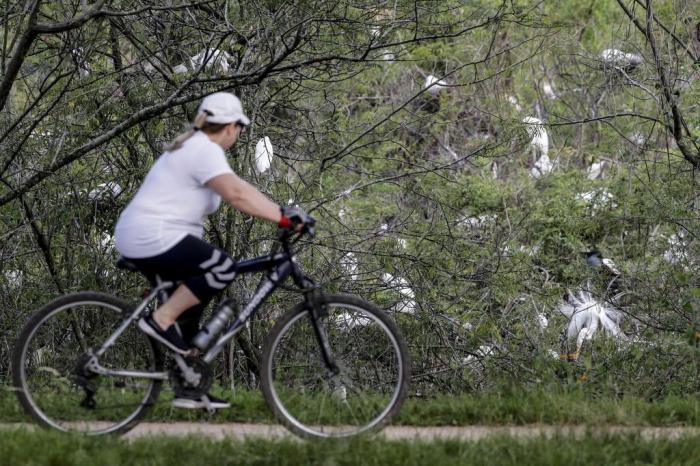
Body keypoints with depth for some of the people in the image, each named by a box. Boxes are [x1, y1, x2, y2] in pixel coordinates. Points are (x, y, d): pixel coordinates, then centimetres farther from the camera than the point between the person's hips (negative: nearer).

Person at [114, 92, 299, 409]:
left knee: (188, 307, 15)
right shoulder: (206, 152, -16)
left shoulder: (194, 147, 19)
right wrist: (283, 218, -30)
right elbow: (237, 196, -27)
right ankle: (160, 320, -13)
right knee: (222, 268, -20)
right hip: (155, 239, -11)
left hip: (139, 240, 11)